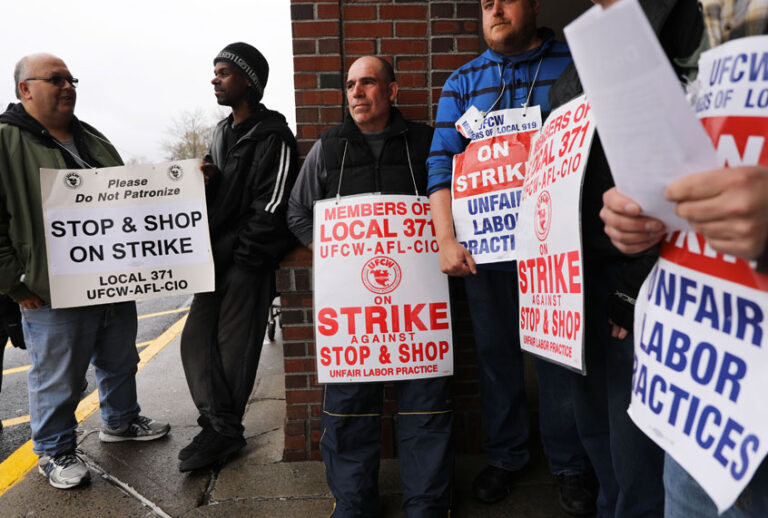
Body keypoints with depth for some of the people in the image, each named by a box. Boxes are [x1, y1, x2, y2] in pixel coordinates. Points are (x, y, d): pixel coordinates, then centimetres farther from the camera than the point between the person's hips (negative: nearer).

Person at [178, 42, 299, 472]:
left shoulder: (272, 137, -11)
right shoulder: (222, 132, 17)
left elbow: (270, 209, -17)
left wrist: (236, 255, -15)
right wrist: (204, 180, -1)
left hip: (249, 260, -9)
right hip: (219, 256, 9)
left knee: (233, 348, 0)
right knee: (197, 340, 7)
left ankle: (224, 433, 18)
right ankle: (221, 428, 17)